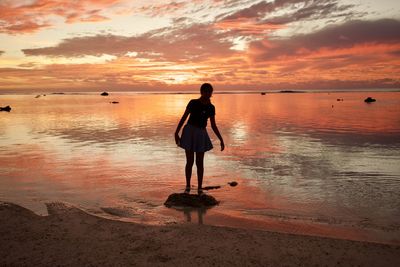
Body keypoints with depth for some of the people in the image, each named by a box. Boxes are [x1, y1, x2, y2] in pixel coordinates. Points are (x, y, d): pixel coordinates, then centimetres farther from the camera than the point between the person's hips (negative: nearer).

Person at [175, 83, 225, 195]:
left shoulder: (211, 107, 6)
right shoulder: (193, 103, -4)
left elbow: (213, 126, 10)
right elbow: (184, 118, -2)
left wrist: (221, 140, 5)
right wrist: (176, 133, -6)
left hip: (201, 134, 3)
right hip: (189, 132, -2)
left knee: (200, 163, 4)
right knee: (190, 161, 1)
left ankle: (200, 188, 15)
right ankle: (188, 186, 17)